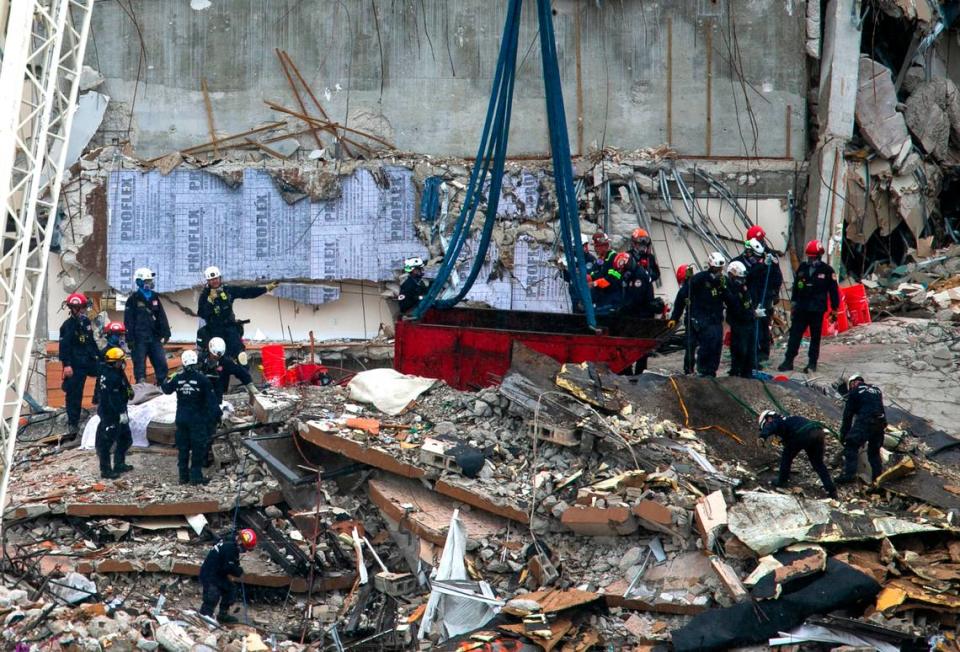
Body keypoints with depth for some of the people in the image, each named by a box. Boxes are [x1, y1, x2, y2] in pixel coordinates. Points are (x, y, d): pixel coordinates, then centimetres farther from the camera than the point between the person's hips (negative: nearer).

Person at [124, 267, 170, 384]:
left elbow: (162, 317, 14)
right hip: (140, 338, -5)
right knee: (140, 366, 0)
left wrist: (165, 333, 7)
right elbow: (128, 321, -5)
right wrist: (130, 339, -10)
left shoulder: (155, 297, 12)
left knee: (162, 365, 0)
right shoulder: (133, 299, -4)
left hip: (155, 337, 5)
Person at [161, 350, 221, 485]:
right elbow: (211, 399, -12)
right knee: (198, 447, 2)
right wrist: (217, 414, -2)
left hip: (181, 418, 4)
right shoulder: (202, 379, -13)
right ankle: (196, 475, 1)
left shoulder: (177, 378, -3)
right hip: (198, 419, -4)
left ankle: (183, 475, 16)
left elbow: (166, 389, 17)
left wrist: (164, 381, 38)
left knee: (182, 447, 12)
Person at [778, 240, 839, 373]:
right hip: (801, 308, 4)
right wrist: (794, 302, 17)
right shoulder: (802, 268, 8)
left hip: (817, 310, -4)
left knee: (815, 337, 5)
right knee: (794, 334, 0)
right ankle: (788, 361, 1)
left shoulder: (827, 271, -5)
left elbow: (833, 290, -2)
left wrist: (834, 309, -2)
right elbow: (796, 286, 17)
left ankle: (812, 363, 12)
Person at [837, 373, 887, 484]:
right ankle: (878, 475, 18)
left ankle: (849, 474, -17)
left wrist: (843, 434, 11)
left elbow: (848, 414, 7)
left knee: (851, 446, -5)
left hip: (864, 422, -6)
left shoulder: (854, 392, 9)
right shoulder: (876, 390, 25)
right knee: (874, 450, 19)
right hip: (880, 423, 6)